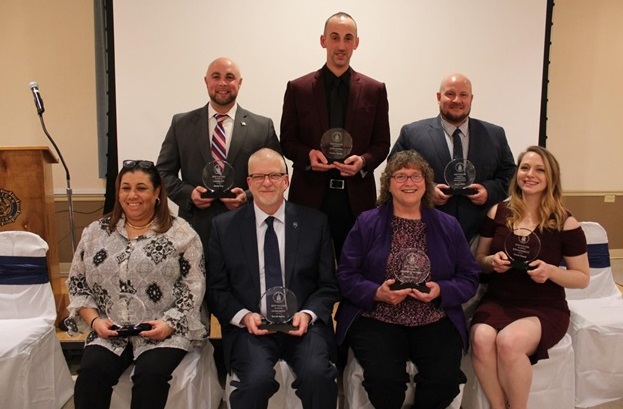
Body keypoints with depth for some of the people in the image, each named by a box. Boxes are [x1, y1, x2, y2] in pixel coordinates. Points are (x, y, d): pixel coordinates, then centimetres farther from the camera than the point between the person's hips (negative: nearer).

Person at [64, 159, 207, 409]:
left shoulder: (181, 233, -2)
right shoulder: (95, 232, 9)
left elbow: (194, 287, -4)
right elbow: (77, 284, 12)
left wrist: (170, 323, -16)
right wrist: (94, 320, -3)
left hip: (165, 331, -2)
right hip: (110, 332, 3)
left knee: (151, 374, -28)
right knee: (90, 373, -23)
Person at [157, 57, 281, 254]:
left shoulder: (263, 127, 2)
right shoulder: (181, 124, 6)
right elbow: (163, 172, 8)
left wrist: (248, 196, -13)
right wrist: (188, 193, -10)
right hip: (195, 230, 1)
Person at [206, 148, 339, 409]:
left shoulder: (315, 222, 6)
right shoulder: (224, 226, 6)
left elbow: (328, 285, 7)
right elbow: (216, 289, 7)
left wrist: (308, 314, -11)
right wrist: (244, 316, -10)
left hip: (301, 324, 1)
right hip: (250, 327, 0)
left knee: (317, 373, -28)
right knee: (257, 378, -29)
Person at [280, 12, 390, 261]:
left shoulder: (374, 90, 6)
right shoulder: (298, 88, 4)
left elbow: (382, 143, 7)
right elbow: (287, 140, 6)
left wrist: (364, 161, -13)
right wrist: (308, 154, -14)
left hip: (357, 196, 1)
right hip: (310, 194, 0)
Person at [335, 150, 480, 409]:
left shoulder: (448, 226, 10)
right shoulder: (366, 223, 4)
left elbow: (469, 278, 8)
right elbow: (346, 276, 0)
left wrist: (441, 291, -12)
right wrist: (377, 292, -18)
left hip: (435, 321, 2)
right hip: (376, 319, -2)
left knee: (445, 379, -22)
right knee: (384, 379, -26)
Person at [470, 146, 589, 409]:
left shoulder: (565, 223, -3)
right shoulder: (498, 213, 4)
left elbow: (583, 278, 3)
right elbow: (479, 260, 12)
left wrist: (551, 271, -17)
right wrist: (492, 261, -12)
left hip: (544, 308, -2)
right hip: (498, 302, 2)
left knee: (509, 341, -33)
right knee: (481, 339, -31)